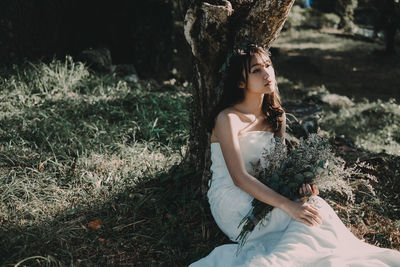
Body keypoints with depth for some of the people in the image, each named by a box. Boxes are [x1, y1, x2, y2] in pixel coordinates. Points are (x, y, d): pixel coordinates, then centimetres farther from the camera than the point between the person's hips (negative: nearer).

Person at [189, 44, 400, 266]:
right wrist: (288, 205, -31)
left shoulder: (276, 116, 9)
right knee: (314, 208, -24)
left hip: (263, 194, 7)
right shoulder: (228, 119, -14)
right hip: (232, 204, -6)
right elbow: (239, 178, -22)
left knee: (310, 206, -23)